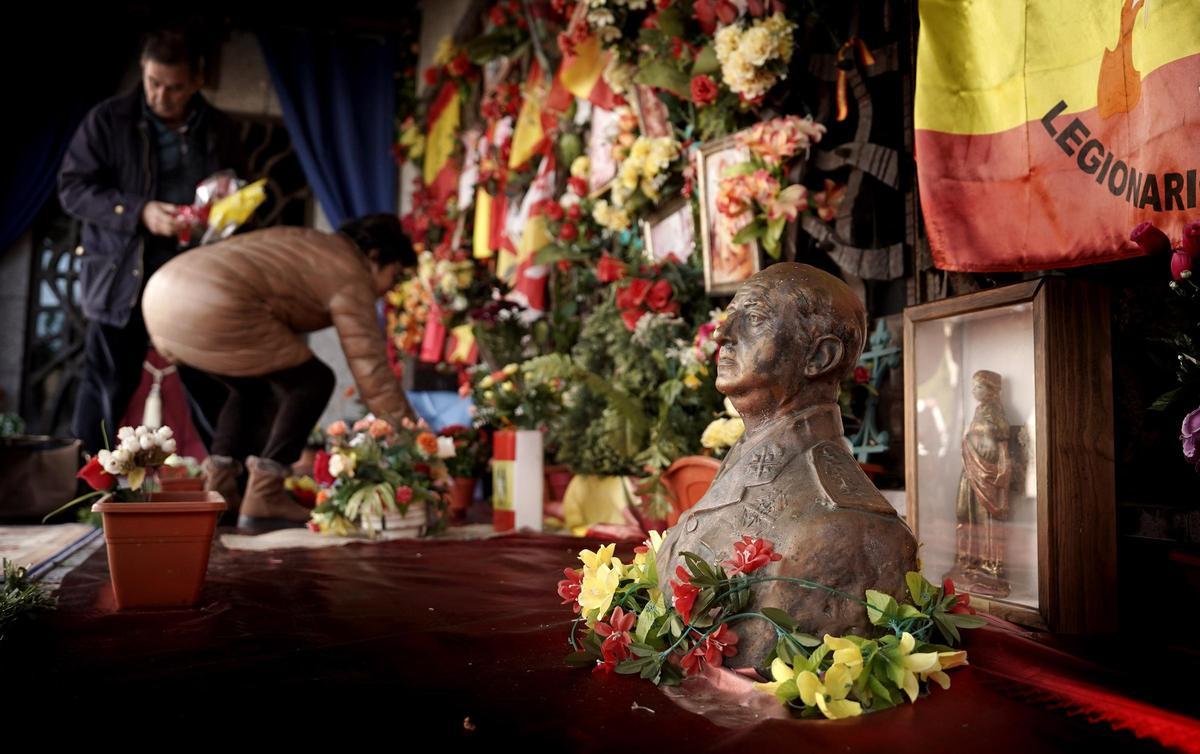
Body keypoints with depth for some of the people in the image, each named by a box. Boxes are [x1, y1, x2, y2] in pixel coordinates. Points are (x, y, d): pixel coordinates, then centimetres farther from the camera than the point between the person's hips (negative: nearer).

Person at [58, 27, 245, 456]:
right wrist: (138, 211, -19)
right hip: (123, 276, -2)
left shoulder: (220, 130, 6)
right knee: (108, 386, 5)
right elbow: (72, 187, -6)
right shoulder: (108, 120, -3)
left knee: (211, 386, 10)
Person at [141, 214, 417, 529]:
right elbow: (372, 370, -2)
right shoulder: (349, 275, 2)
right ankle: (263, 498, 2)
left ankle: (216, 491, 18)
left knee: (254, 384, 26)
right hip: (211, 310, -10)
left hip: (163, 293, 10)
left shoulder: (310, 247, 28)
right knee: (312, 381, 4)